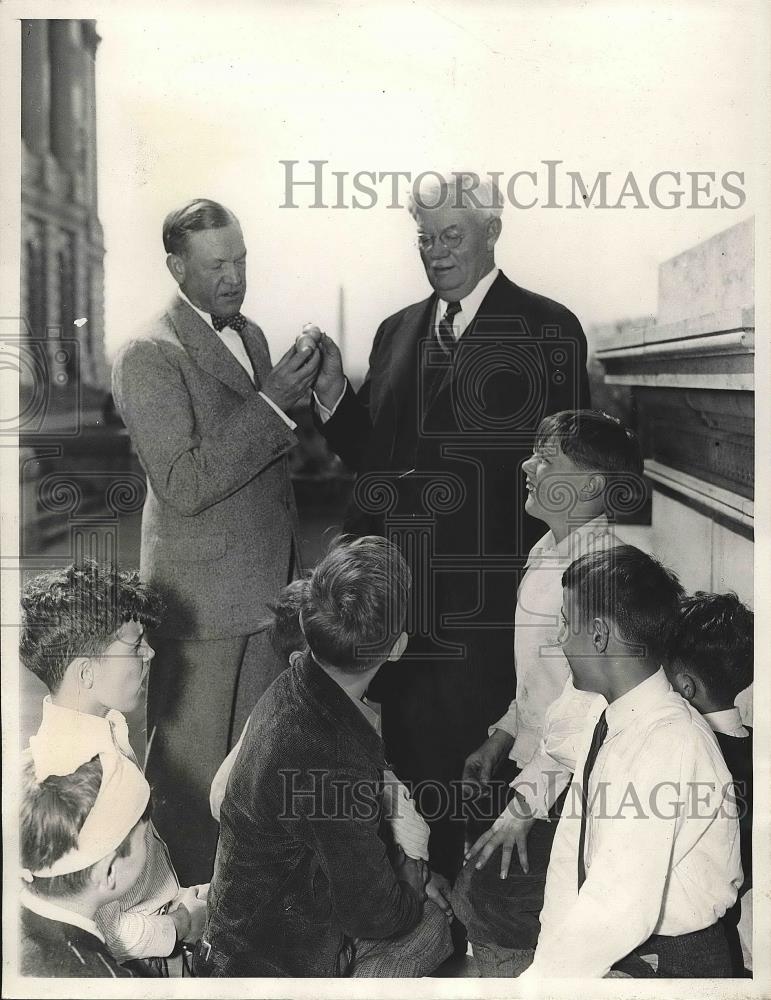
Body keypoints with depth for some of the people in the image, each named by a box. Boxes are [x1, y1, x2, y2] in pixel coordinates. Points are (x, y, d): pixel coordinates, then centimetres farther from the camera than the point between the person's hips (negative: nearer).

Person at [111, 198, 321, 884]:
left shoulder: (250, 336, 13)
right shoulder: (150, 357, -13)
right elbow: (184, 486, -22)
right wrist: (272, 402, -23)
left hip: (269, 589, 8)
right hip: (202, 601, -8)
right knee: (194, 774, 4)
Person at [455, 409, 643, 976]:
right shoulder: (549, 549, 3)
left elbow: (590, 708, -26)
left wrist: (527, 801, -24)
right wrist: (502, 735, 15)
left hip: (564, 782, -8)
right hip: (529, 756, 9)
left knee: (488, 903, 2)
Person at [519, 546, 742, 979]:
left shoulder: (669, 741, -24)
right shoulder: (605, 722, 3)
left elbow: (622, 911, -29)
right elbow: (570, 856, 4)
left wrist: (538, 981, -23)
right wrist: (549, 957, -4)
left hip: (672, 963, -7)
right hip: (600, 945, 7)